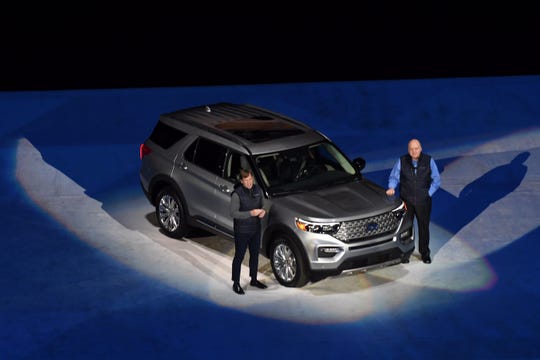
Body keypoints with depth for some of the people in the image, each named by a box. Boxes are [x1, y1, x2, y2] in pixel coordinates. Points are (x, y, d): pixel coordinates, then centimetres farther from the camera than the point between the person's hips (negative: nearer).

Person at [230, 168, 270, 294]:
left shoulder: (258, 189, -1)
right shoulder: (237, 194, -20)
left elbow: (264, 202, 11)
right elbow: (233, 213, -21)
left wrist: (264, 210, -12)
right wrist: (250, 213, -29)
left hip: (256, 229, 6)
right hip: (242, 231, -6)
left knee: (255, 255, 19)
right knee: (239, 257, 4)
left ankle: (254, 280, 36)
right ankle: (236, 284, 15)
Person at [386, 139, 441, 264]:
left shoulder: (429, 161, 0)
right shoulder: (401, 161, 0)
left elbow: (436, 180, 5)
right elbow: (394, 177, 3)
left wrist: (429, 193, -3)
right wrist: (391, 188, -16)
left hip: (423, 201, 0)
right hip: (406, 200, 0)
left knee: (424, 227, 7)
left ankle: (425, 253, 21)